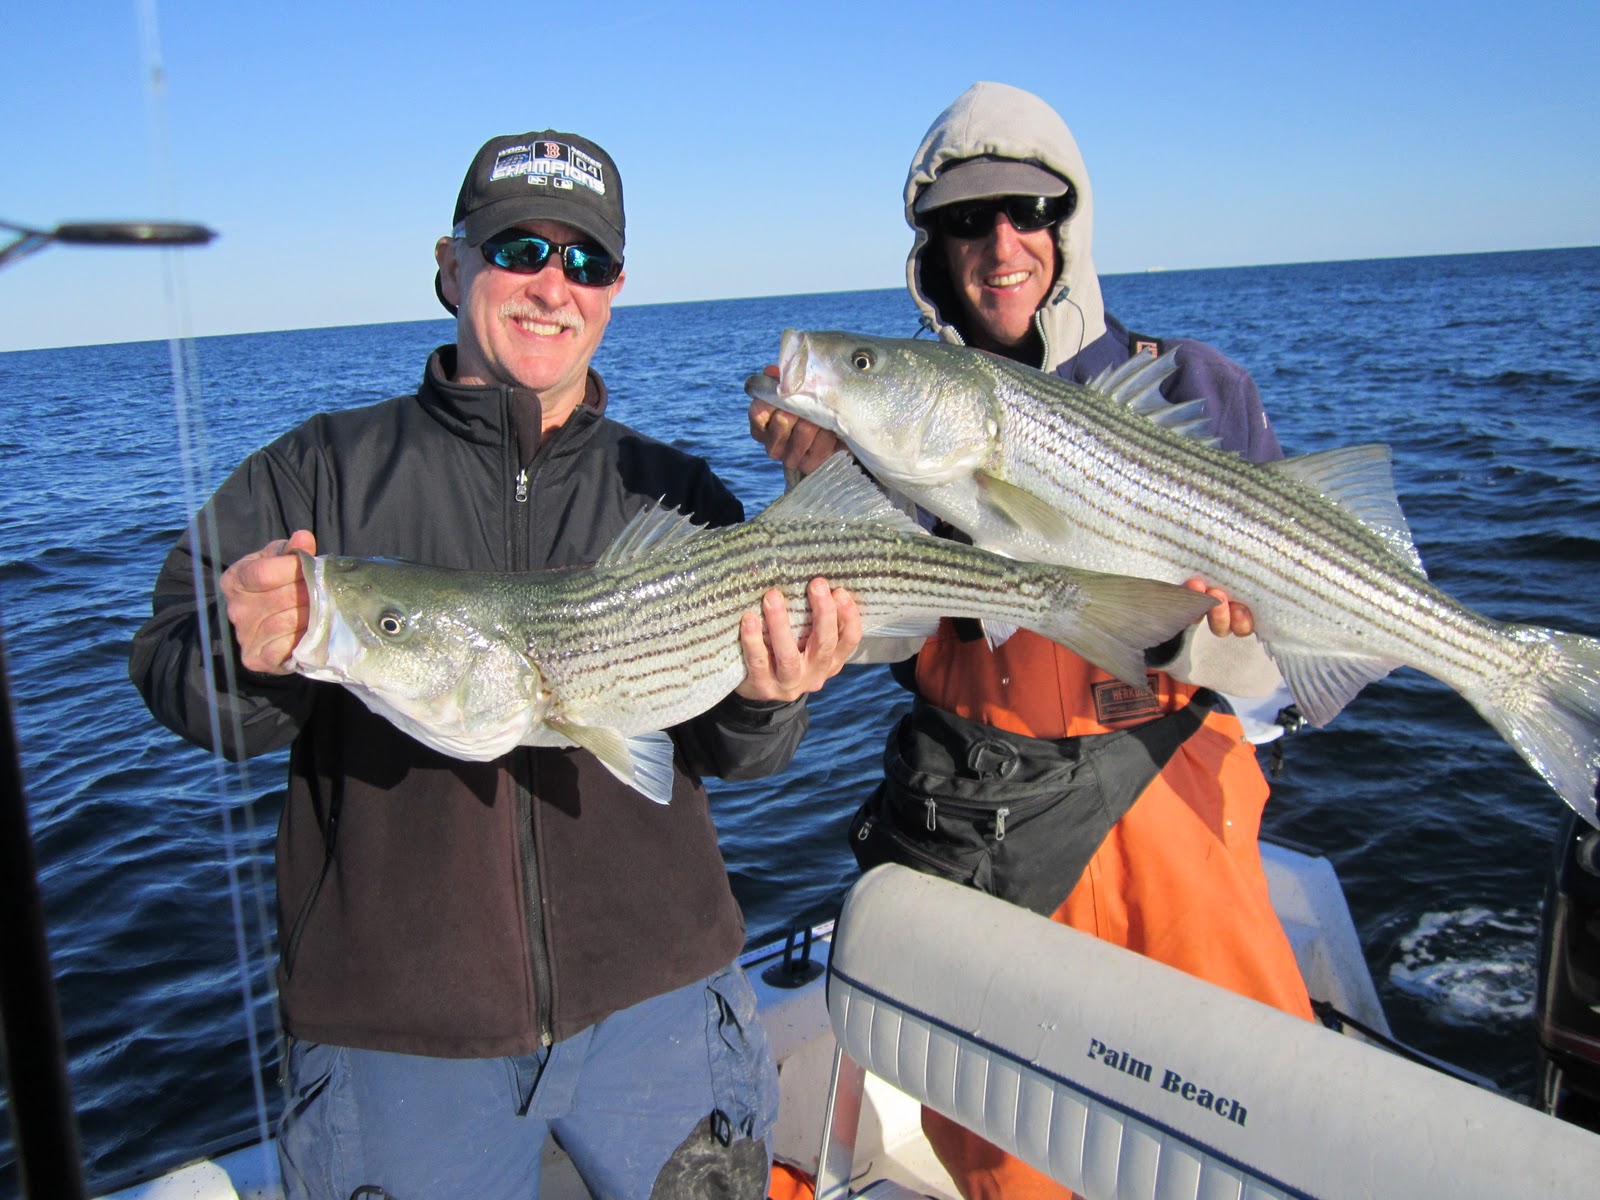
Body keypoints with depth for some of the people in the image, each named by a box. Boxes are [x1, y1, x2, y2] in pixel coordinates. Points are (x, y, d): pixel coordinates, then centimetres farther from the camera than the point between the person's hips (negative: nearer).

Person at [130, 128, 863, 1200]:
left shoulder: (676, 494, 5)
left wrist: (765, 702, -21)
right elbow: (166, 665, -4)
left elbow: (731, 755, 1)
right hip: (389, 1025, -1)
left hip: (653, 997, 2)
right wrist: (246, 663, -26)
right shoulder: (321, 470, 0)